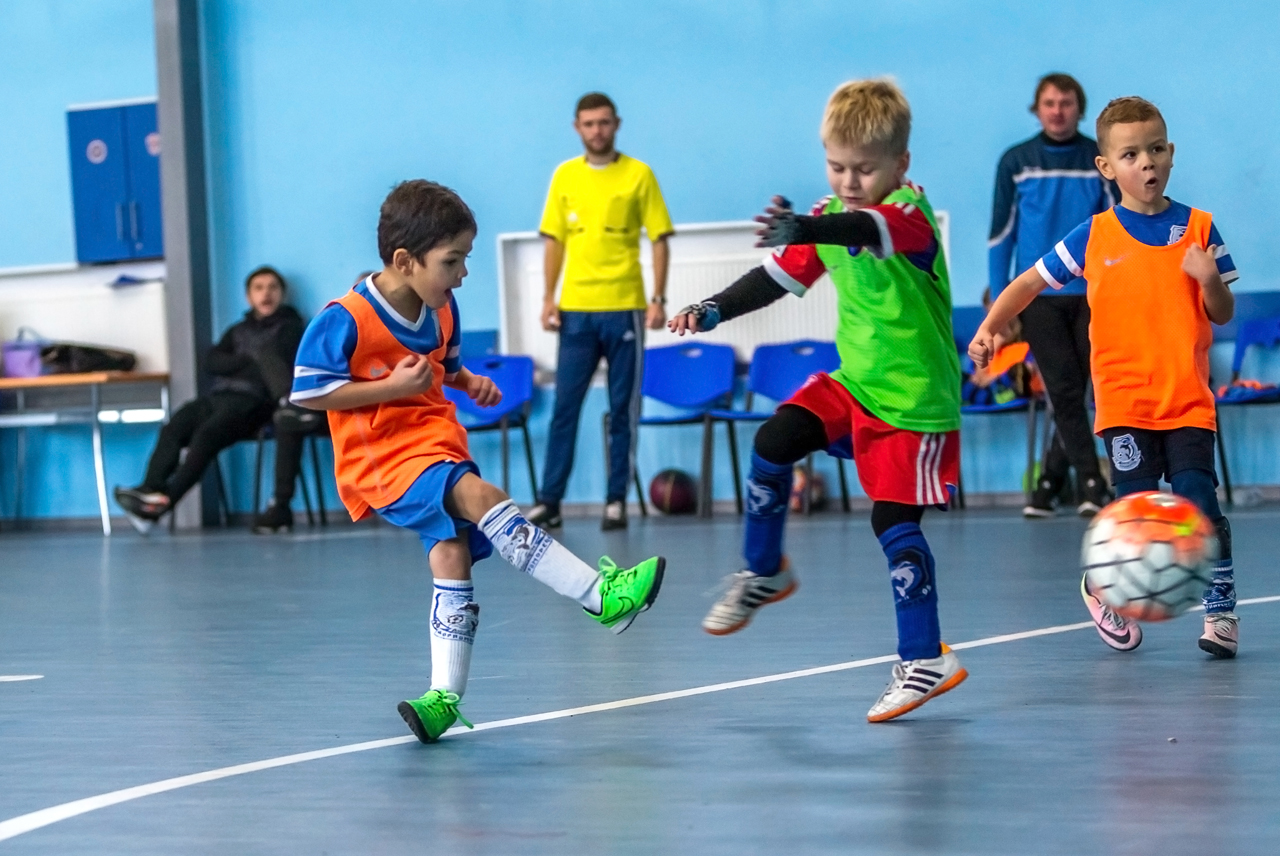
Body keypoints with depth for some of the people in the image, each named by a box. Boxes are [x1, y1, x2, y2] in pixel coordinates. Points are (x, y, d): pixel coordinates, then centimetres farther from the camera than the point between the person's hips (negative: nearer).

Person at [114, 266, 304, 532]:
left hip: (251, 400, -6)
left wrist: (233, 367, 0)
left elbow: (275, 362, -3)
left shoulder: (289, 327, 14)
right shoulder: (237, 331, 29)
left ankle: (166, 500, -44)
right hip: (219, 396, 6)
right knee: (172, 429, -23)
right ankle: (148, 491, -39)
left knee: (206, 434, -33)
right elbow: (212, 362, 13)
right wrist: (248, 361, -2)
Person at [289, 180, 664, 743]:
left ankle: (446, 695, -4)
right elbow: (306, 391, -15)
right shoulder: (346, 320, -17)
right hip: (379, 456, -7)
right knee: (479, 496, -27)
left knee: (451, 553, -9)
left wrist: (469, 382, 0)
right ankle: (602, 596, -30)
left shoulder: (441, 309, 5)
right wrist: (393, 386, -19)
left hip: (437, 441, 7)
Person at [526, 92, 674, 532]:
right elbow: (554, 240, 11)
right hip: (575, 309, 2)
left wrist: (659, 298, -8)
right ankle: (549, 500, 5)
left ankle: (617, 500, 10)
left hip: (624, 307, -2)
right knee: (565, 407, 2)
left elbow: (659, 239, 0)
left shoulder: (639, 175, 0)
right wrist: (549, 297, 2)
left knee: (623, 409, 3)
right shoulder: (564, 175, 8)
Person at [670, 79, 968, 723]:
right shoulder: (830, 217, 2)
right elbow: (779, 276, 9)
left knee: (893, 521, -7)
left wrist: (802, 229, -64)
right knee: (773, 441, -10)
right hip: (854, 381, 7)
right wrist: (714, 309, -7)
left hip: (914, 397, -7)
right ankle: (764, 574, 11)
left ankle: (924, 661, 3)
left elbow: (868, 230, -45)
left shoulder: (911, 215, -22)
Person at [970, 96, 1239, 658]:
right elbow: (1031, 281, 10)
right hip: (1125, 402, 0)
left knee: (1201, 510, -8)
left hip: (1188, 403, 0)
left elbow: (1223, 315, 5)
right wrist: (989, 327, -3)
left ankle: (1221, 609, 7)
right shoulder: (1094, 238, 2)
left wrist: (1211, 281, -16)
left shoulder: (1198, 229, 3)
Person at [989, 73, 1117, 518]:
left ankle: (1050, 480, 13)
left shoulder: (1100, 161, 3)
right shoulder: (1016, 162, 3)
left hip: (1089, 294, 1)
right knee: (1065, 391, -8)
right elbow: (1001, 233, 6)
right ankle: (1090, 482, -7)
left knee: (1073, 392, 1)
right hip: (1038, 297, -1)